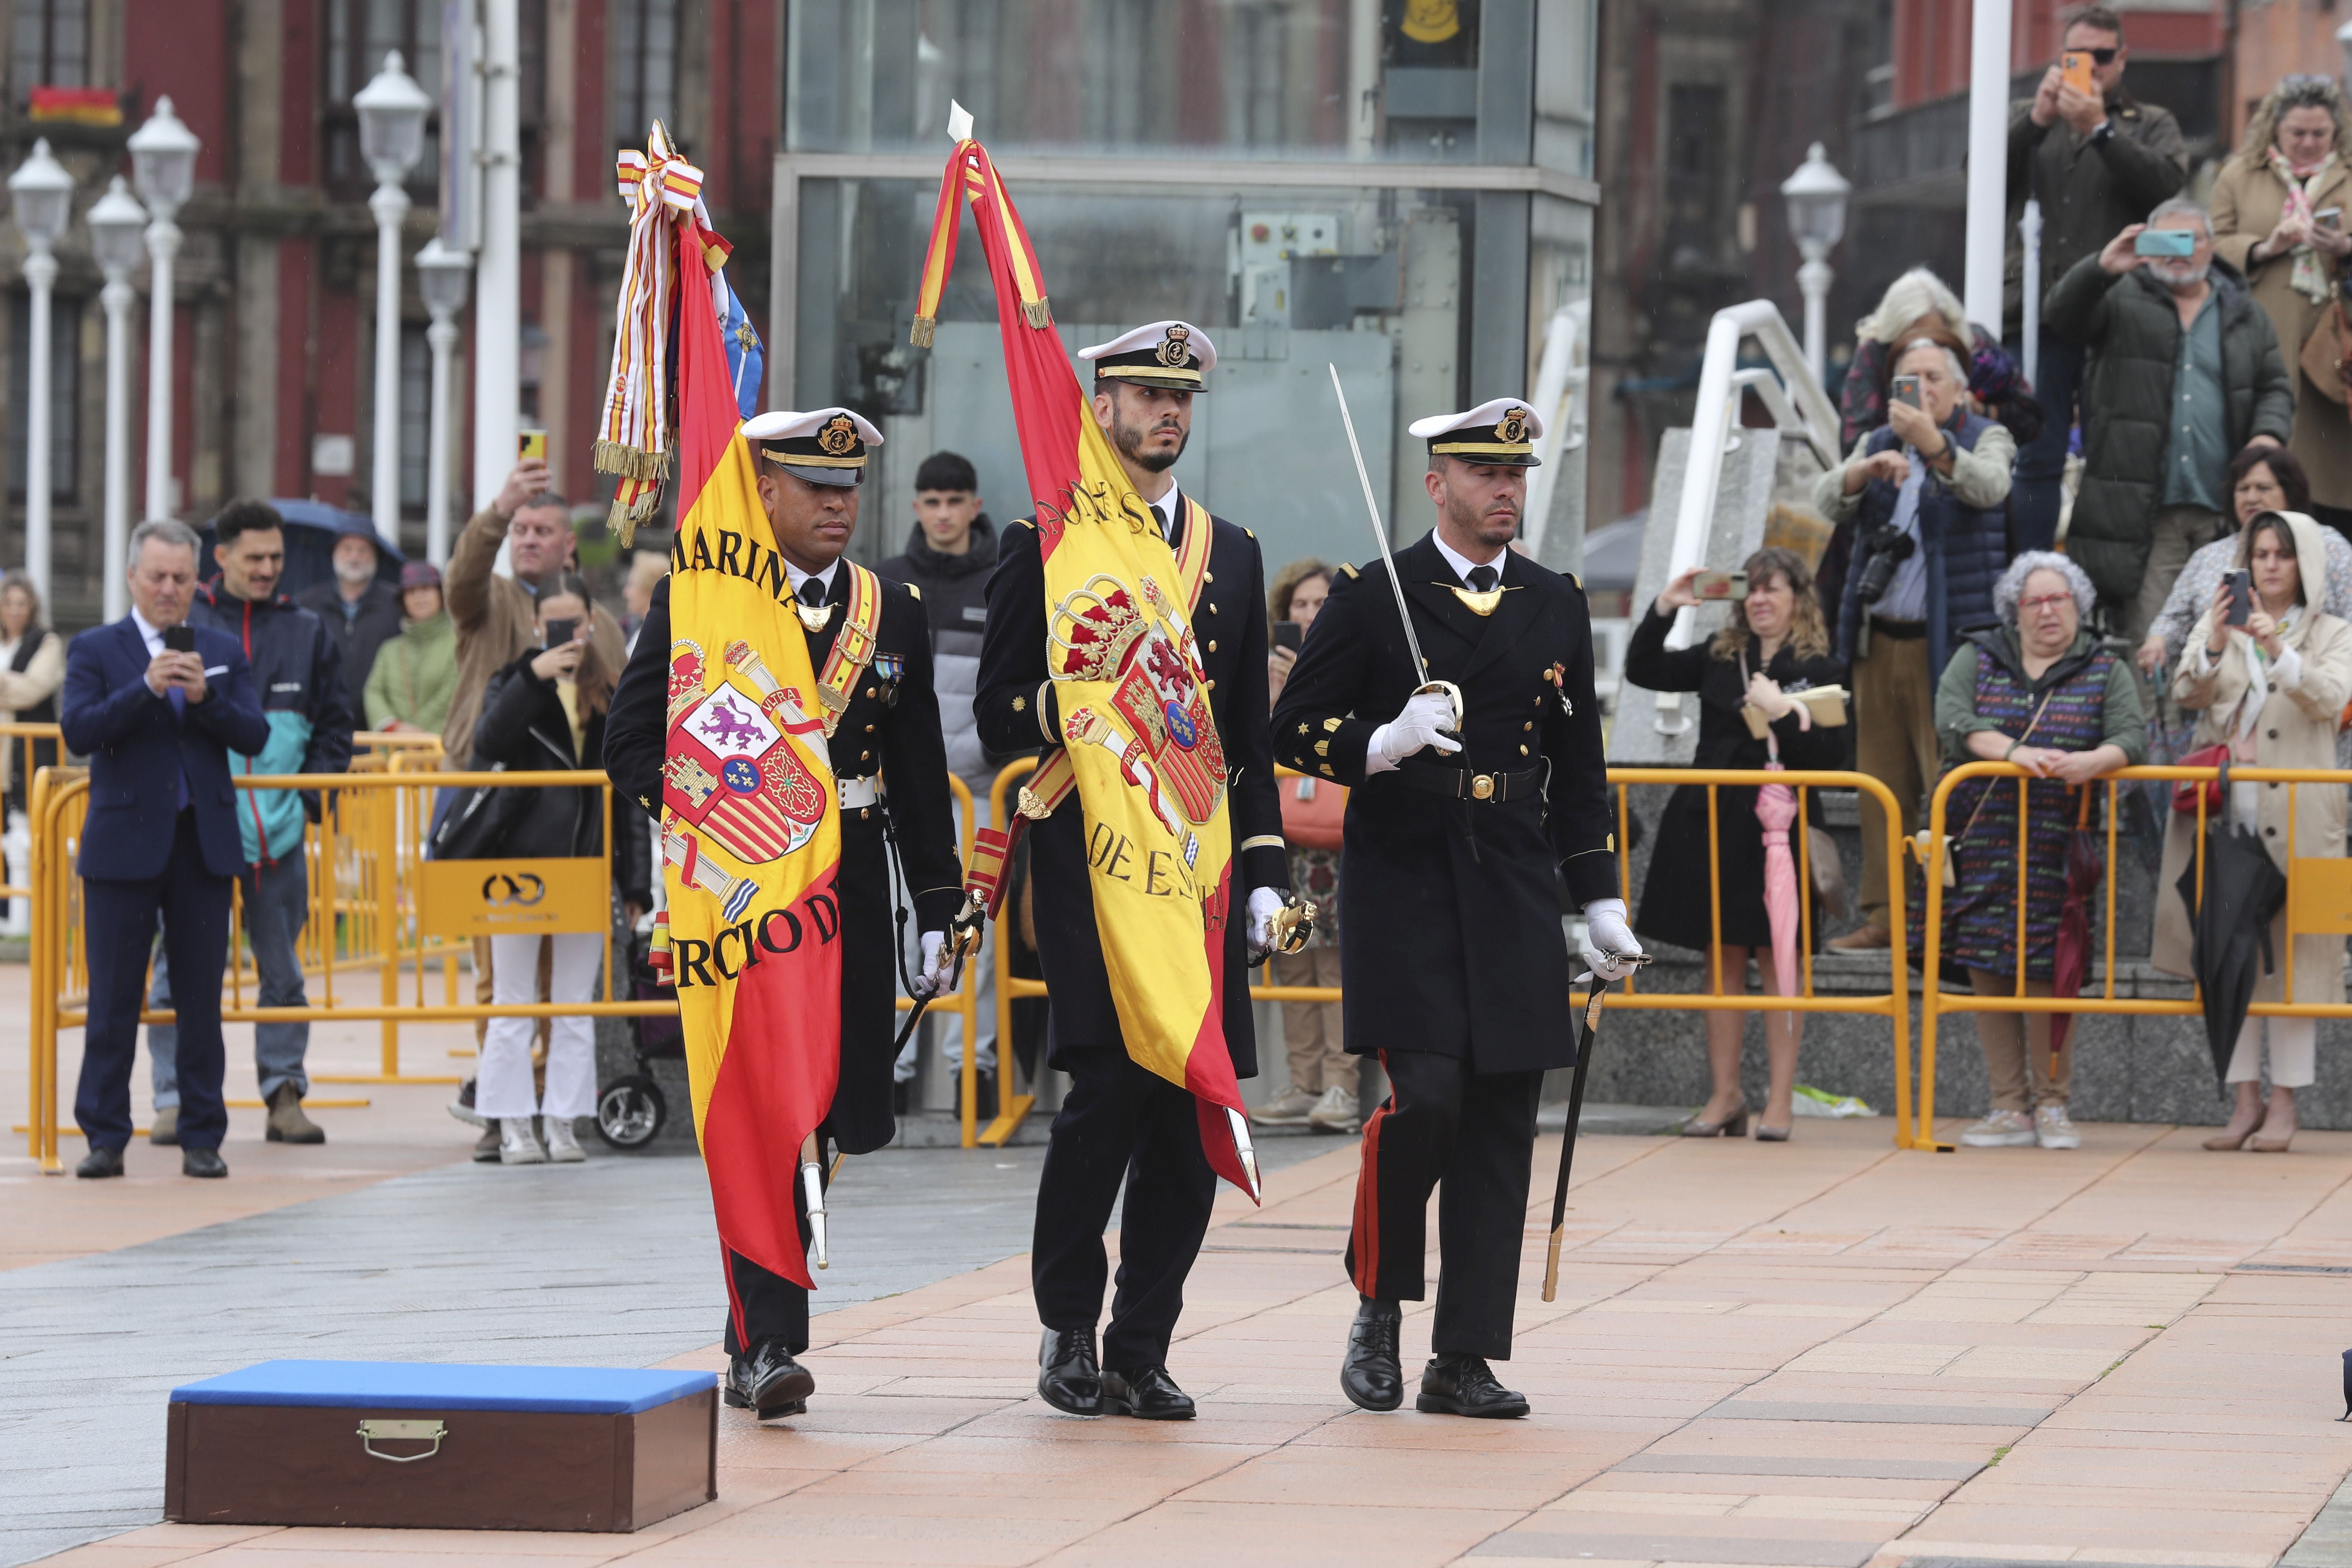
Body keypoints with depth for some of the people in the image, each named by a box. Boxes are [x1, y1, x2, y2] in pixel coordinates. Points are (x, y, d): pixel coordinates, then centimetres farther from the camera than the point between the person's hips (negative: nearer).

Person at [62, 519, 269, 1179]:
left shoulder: (223, 652, 11)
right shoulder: (96, 650, 4)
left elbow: (254, 736, 3)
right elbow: (78, 732, -10)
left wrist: (206, 697, -14)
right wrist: (146, 688, -20)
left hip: (204, 844, 2)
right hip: (124, 845, -2)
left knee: (202, 996, 3)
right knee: (113, 1000, 0)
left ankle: (202, 1137, 7)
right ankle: (105, 1137, 5)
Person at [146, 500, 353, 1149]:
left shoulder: (307, 633, 10)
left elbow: (335, 725, 15)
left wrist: (310, 794, 3)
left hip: (279, 827, 3)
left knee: (283, 970, 7)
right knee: (180, 968, -3)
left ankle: (285, 1096, 14)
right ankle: (174, 1100, 3)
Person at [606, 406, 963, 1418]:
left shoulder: (893, 615, 12)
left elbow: (921, 776, 14)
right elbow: (632, 745, -1)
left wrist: (939, 913, 10)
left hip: (851, 888, 4)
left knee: (845, 1118, 6)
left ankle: (760, 1328, 23)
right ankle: (766, 1346, -10)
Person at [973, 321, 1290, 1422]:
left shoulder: (1233, 554, 17)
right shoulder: (1043, 545, 4)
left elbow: (1253, 733, 18)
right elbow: (998, 712, 2)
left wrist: (1263, 873, 11)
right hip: (1088, 855, -4)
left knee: (1194, 1106, 0)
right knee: (1111, 1081, -15)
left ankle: (1139, 1353, 7)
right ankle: (1068, 1324, 2)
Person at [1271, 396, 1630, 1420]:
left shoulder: (1558, 607, 13)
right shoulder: (1371, 599, 1)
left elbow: (1579, 768, 17)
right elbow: (1295, 729, 1)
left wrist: (1601, 903, 12)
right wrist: (1381, 747, -19)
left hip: (1514, 892, 4)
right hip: (1402, 882, -4)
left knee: (1500, 1122, 0)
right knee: (1425, 1094, -16)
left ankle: (1464, 1359, 4)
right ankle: (1379, 1304, 6)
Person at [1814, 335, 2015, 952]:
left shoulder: (1986, 439, 3)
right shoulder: (1876, 444, 17)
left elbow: (1988, 486, -19)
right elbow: (1827, 501, 3)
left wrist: (1933, 444, -37)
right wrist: (1866, 470, -19)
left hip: (1952, 640, -5)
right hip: (1880, 639, 5)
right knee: (1883, 783, 5)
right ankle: (1884, 913, 10)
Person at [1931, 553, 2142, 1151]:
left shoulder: (2106, 672, 9)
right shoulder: (1977, 660, 10)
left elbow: (2133, 737, -5)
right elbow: (1952, 720, -7)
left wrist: (2095, 761, -27)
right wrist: (2014, 752, -22)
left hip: (2057, 849, -1)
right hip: (1983, 843, 2)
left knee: (2043, 976, -5)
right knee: (1988, 971, 1)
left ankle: (2051, 1105, 8)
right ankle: (2010, 1108, 9)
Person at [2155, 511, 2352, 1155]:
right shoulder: (2220, 624, 13)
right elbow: (2188, 693, -2)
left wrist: (2278, 651, -28)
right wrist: (2213, 648, -22)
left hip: (2294, 815, -2)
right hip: (2225, 807, 2)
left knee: (2294, 951, -4)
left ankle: (2285, 1103, -1)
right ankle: (2245, 1099, 5)